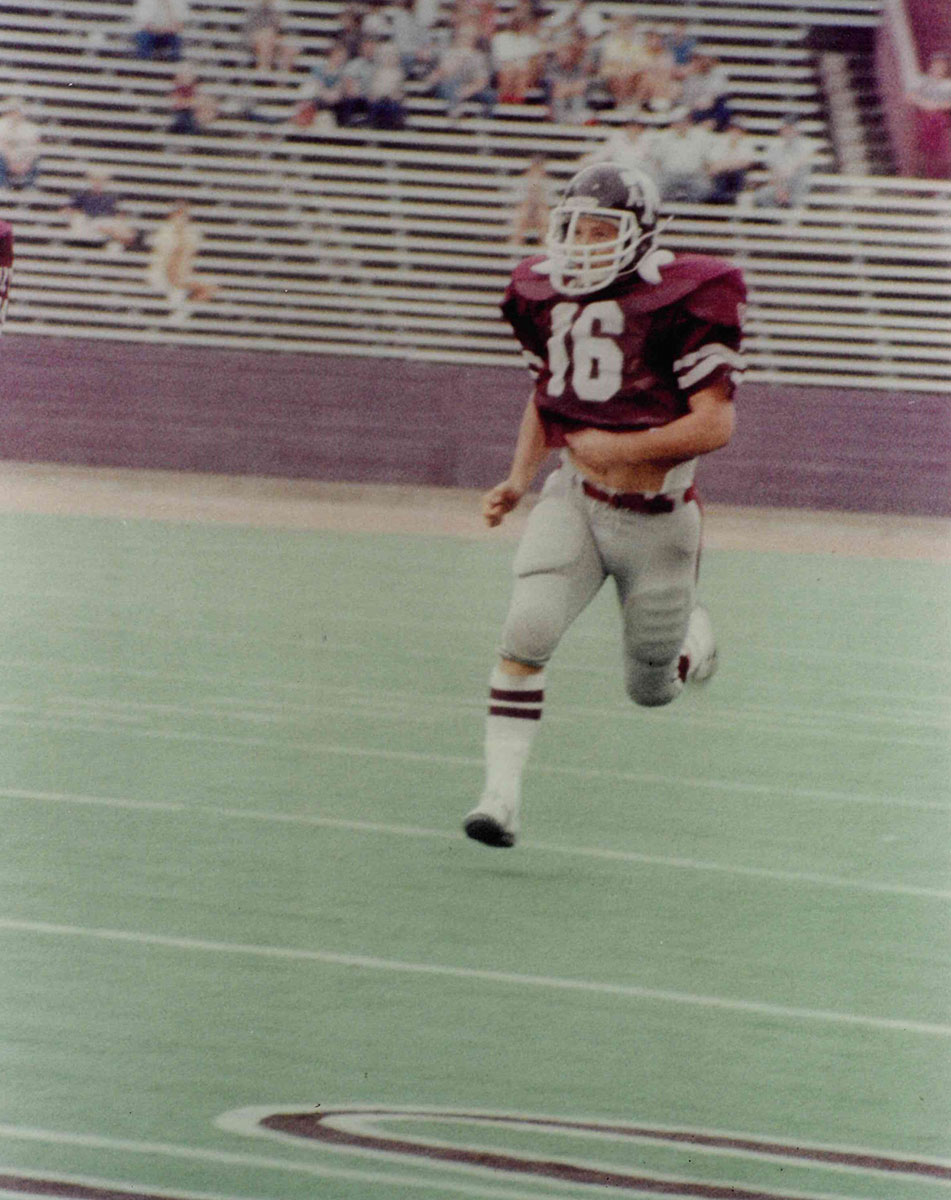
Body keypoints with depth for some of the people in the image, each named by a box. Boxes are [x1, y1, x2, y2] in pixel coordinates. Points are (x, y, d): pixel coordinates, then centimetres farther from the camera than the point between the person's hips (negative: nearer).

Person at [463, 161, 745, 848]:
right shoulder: (549, 296, 2)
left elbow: (715, 424, -18)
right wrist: (520, 478, 8)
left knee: (652, 691, 11)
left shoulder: (681, 302, -16)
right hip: (576, 501, 3)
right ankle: (503, 793, -18)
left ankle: (693, 633, 48)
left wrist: (621, 448, -24)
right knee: (528, 630, -22)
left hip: (657, 517, -3)